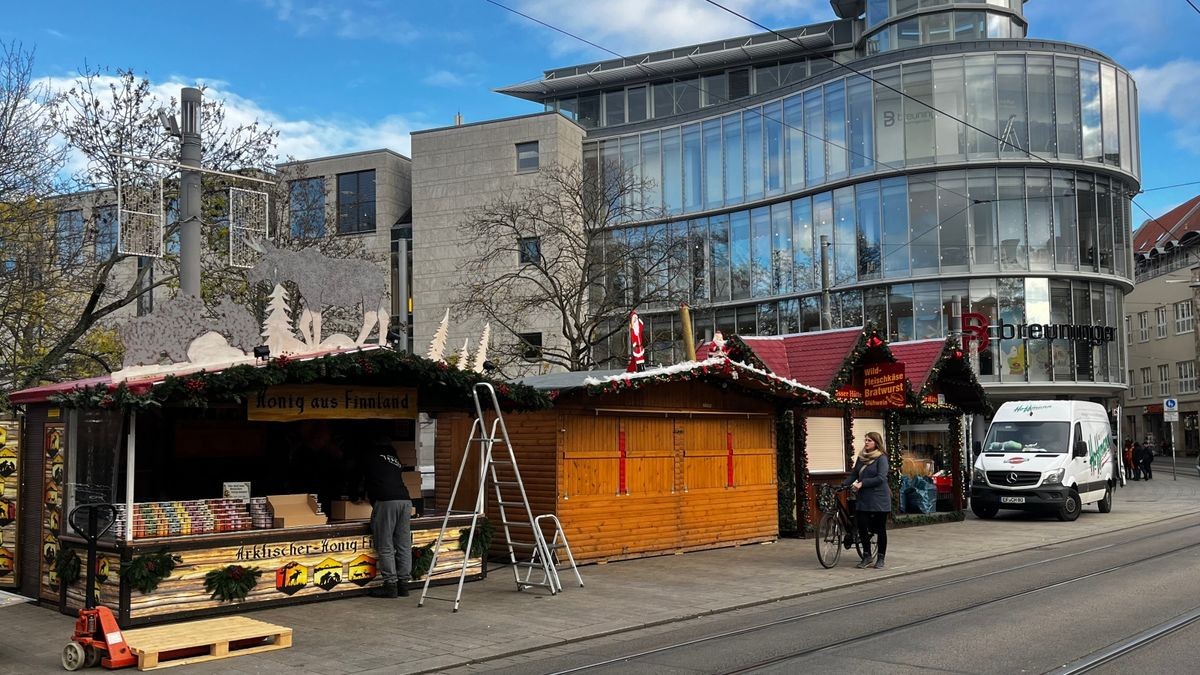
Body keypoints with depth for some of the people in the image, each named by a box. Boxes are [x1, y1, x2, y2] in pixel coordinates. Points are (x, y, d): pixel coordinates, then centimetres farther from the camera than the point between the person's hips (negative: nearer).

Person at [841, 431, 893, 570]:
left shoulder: (881, 458, -8)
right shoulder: (861, 457, 10)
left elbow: (880, 478, -17)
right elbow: (854, 474, 12)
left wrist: (862, 483, -21)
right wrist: (843, 484, -3)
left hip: (878, 499, -5)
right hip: (863, 499, 5)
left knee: (880, 529, 4)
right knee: (862, 527, 0)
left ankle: (880, 558, 15)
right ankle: (867, 556, 15)